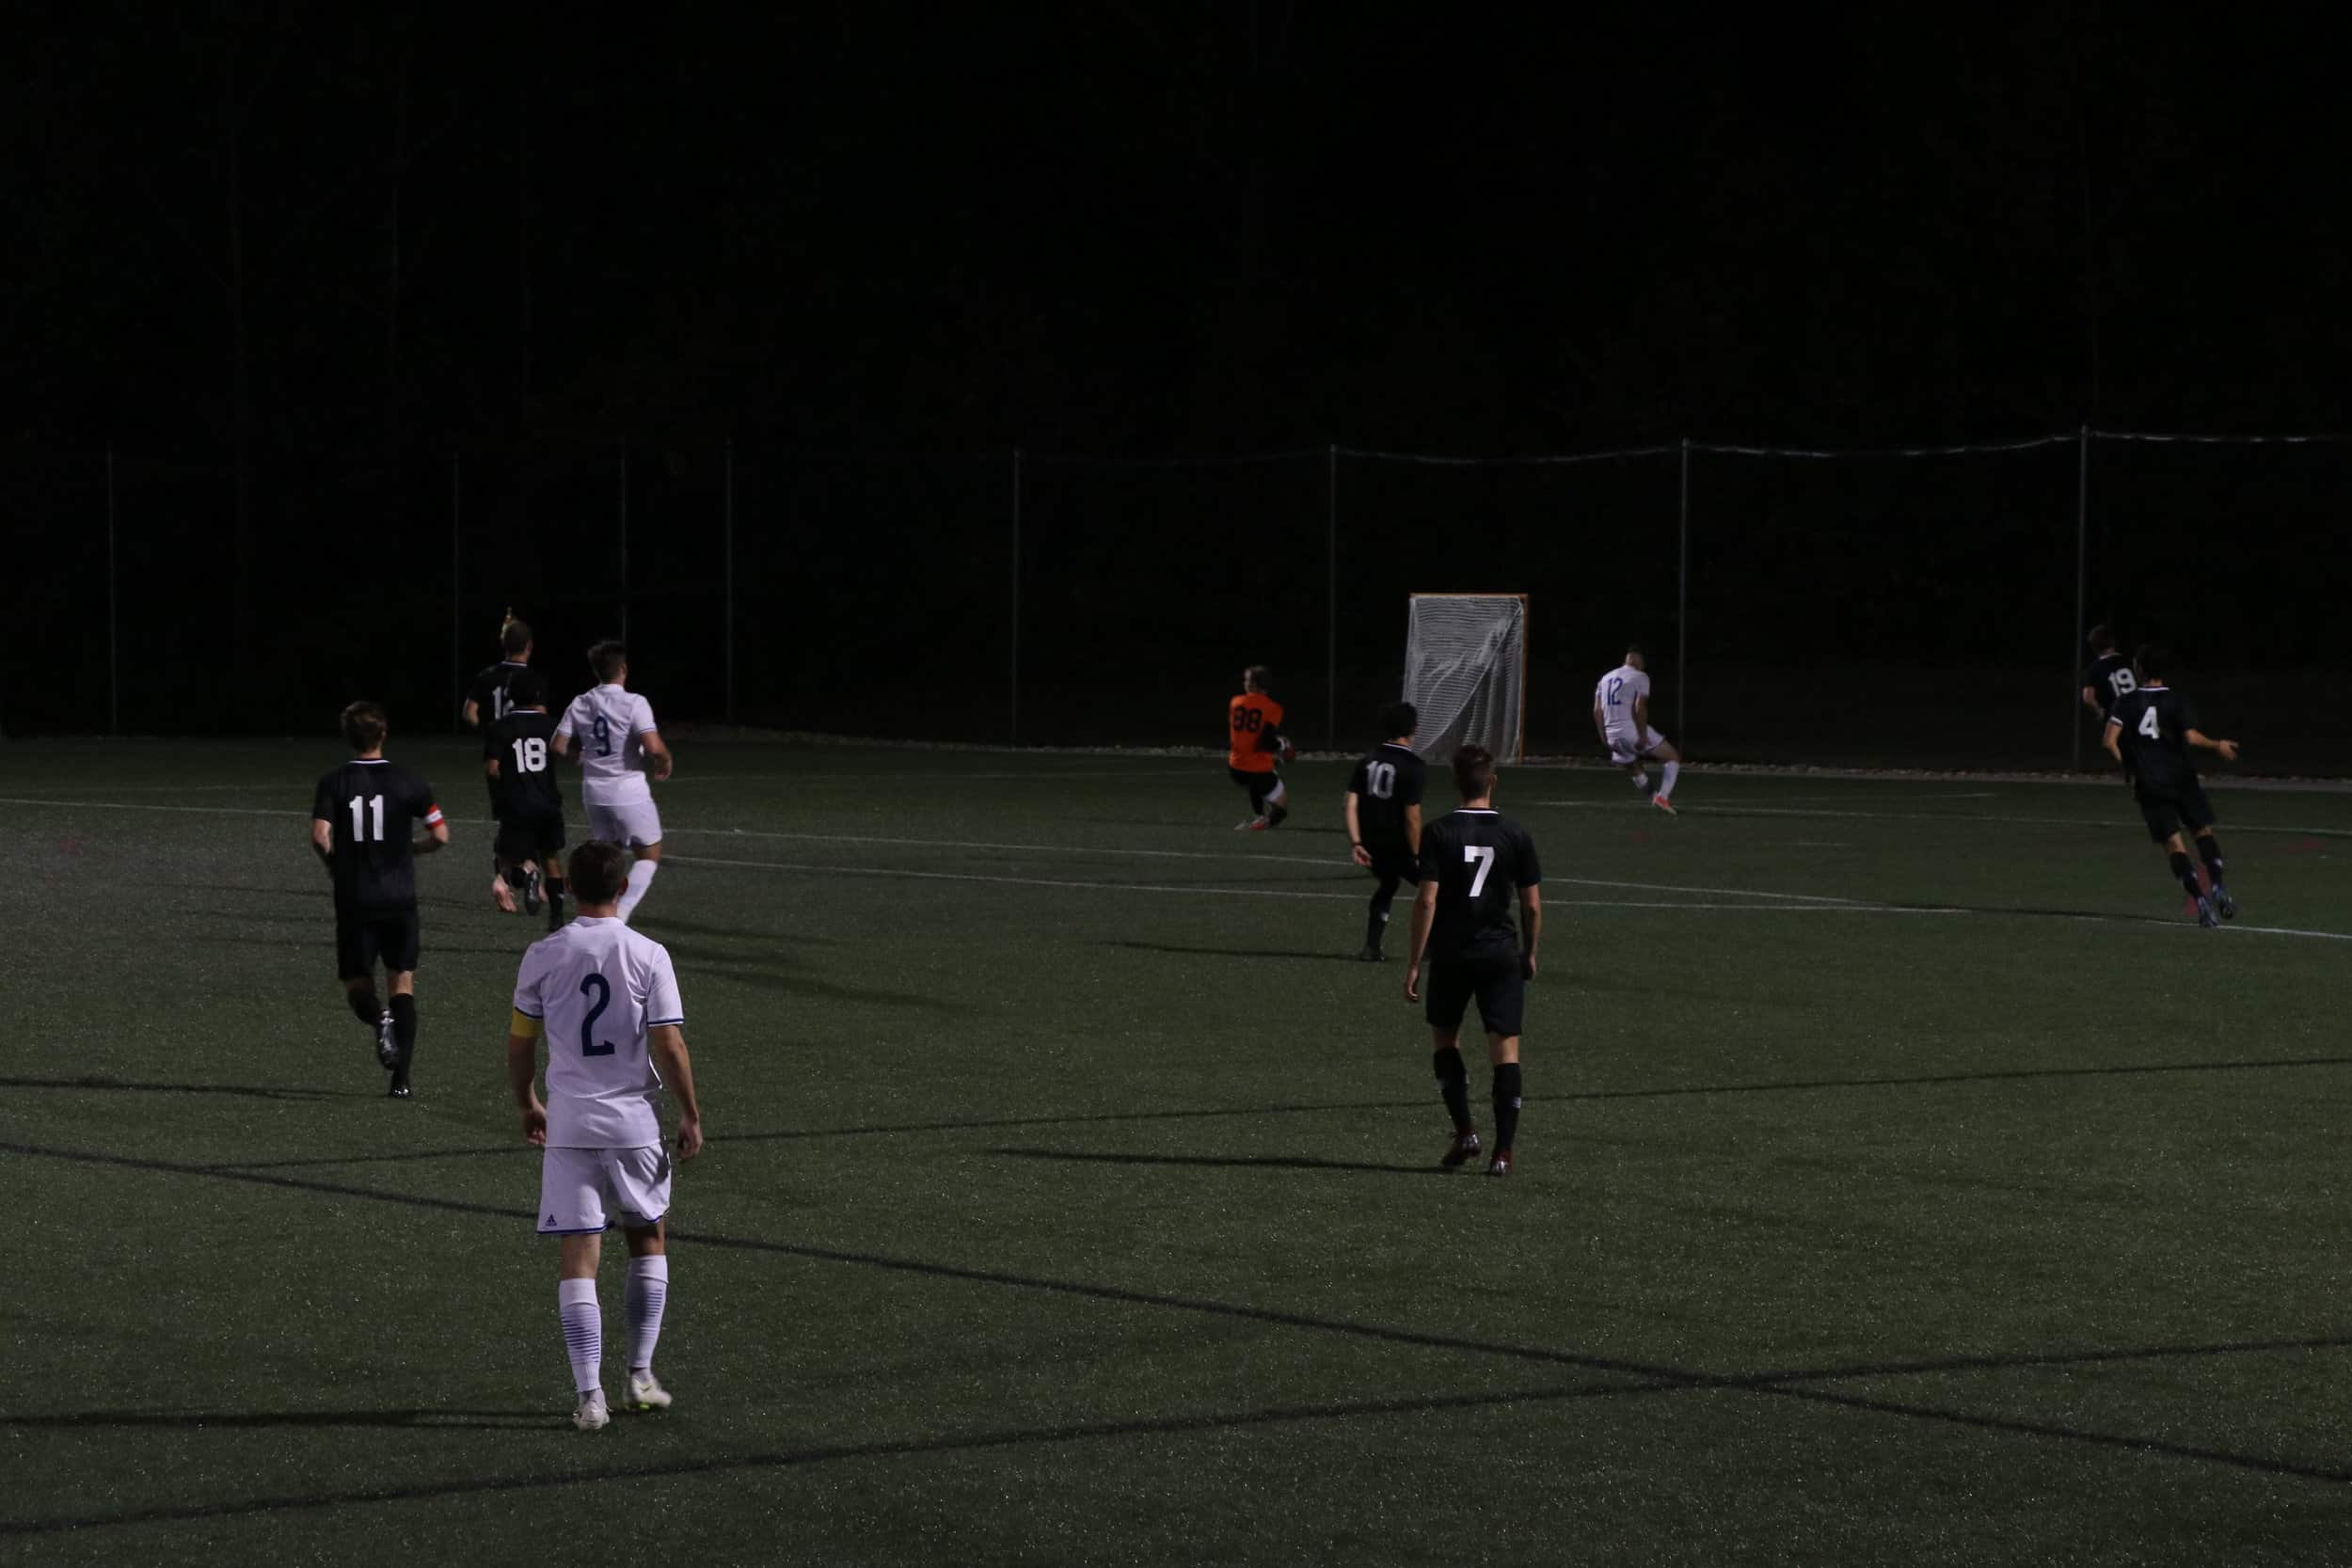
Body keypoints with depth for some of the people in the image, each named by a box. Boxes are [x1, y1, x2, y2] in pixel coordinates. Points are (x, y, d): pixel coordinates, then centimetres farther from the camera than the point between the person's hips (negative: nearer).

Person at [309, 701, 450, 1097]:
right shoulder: (407, 781, 0)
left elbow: (319, 836, -13)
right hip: (400, 897, 1)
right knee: (402, 982, 8)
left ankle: (380, 1019, -25)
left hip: (354, 900, 0)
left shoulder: (333, 782, -2)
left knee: (357, 982, 11)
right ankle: (401, 1078, -1)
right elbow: (440, 834, -1)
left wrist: (333, 863, 8)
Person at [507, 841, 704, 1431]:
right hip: (632, 1122, -1)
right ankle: (641, 1376, 18)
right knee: (649, 1238, 19)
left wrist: (527, 1104, 21)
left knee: (579, 1256, 0)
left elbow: (519, 1044, 5)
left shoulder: (542, 956, -1)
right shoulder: (648, 955, -7)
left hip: (567, 1123, 1)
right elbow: (669, 1045, -8)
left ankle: (589, 1395, -5)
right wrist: (691, 1115, 3)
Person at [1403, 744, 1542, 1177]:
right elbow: (1532, 905, 1)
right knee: (1505, 1049, 1)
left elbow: (1427, 901, -11)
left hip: (1450, 955, -1)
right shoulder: (1516, 836, -2)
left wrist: (1414, 963, -7)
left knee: (1445, 1039, 18)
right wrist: (1530, 953, 17)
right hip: (1502, 954, 1)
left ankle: (1464, 1131, 7)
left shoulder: (1439, 833, -7)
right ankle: (1503, 1150, -4)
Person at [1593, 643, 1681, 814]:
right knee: (1673, 757, 5)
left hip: (1613, 735, 6)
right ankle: (1663, 796, -12)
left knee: (1636, 771, 27)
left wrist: (1604, 737, 13)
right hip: (1633, 730, -6)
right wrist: (1643, 736, -15)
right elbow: (1639, 708, -16)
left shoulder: (1606, 678, 17)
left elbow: (1597, 711, 10)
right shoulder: (1640, 677, -3)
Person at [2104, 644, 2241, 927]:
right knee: (2203, 830, 16)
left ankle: (2200, 899, -15)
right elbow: (2191, 737, -17)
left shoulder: (2126, 703, 1)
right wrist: (2218, 745, -3)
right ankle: (2218, 886, -3)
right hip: (2182, 779, 0)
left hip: (2149, 785, 0)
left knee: (2172, 843, -1)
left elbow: (2110, 740, -10)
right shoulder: (2177, 701, -1)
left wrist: (2125, 763, 6)